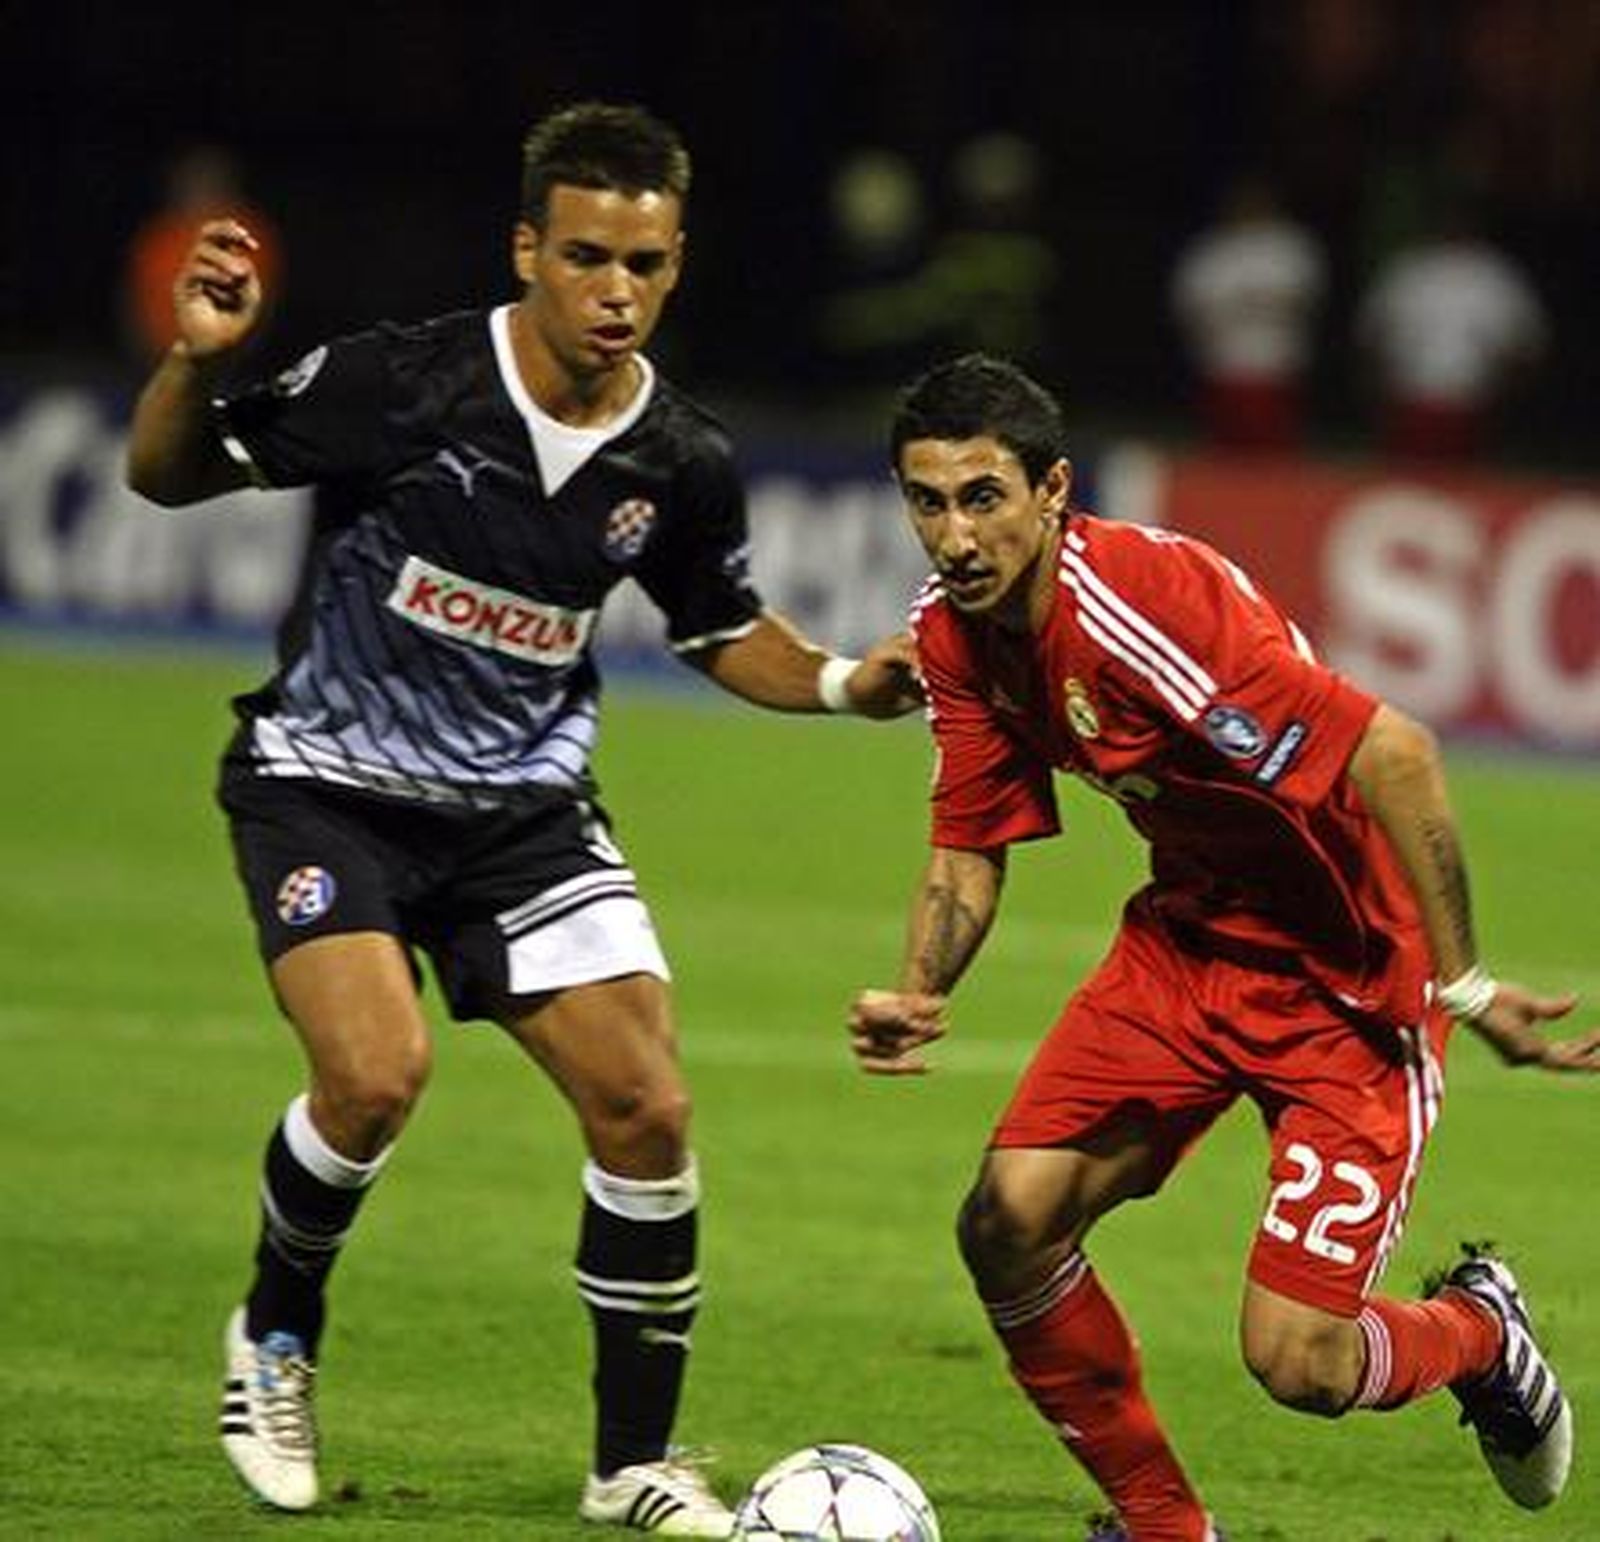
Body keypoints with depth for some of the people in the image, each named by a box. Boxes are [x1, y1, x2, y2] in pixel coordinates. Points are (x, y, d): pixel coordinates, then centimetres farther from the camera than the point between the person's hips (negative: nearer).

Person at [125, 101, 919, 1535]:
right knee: (377, 1072, -26)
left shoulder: (682, 463, -7)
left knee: (646, 1107, -7)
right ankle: (275, 1338, 5)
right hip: (328, 782, -4)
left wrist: (843, 683, -6)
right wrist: (198, 360, -30)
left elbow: (724, 631, 12)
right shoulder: (397, 384, -20)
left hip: (524, 803, 4)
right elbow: (166, 475, -10)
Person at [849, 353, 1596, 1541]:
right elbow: (970, 851, 6)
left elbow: (1395, 754, -33)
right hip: (1191, 939, 7)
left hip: (1353, 969, -7)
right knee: (1008, 1222, -9)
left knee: (1297, 1363, -13)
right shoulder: (955, 636, -5)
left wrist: (1463, 985, -29)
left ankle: (1482, 1333, 24)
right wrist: (916, 997, -14)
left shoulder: (1145, 605, -31)